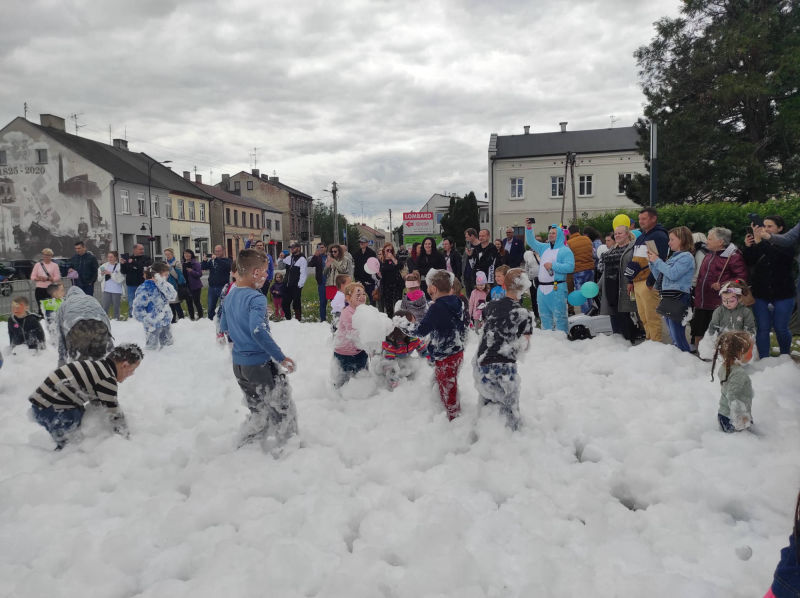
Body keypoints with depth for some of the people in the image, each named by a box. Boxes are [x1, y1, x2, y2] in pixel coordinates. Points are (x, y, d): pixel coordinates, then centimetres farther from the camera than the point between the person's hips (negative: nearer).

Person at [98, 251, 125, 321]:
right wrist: (102, 274, -6)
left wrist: (110, 273, -16)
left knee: (116, 308, 6)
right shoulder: (105, 265, 9)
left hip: (116, 291, -4)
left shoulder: (120, 266, -7)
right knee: (104, 308, -1)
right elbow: (100, 278, 14)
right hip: (106, 290, 4)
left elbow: (120, 279, -16)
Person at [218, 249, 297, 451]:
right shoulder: (256, 298, -20)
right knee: (283, 411, 8)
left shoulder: (230, 297, 7)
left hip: (239, 365, 8)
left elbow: (224, 327, 18)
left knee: (258, 412, 24)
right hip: (260, 364, -8)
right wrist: (281, 357, -28)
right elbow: (258, 330, -34)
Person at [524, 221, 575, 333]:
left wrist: (553, 265, -17)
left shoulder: (565, 250, -5)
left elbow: (570, 267, -16)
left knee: (559, 317, -7)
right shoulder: (544, 248, 17)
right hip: (542, 288, 7)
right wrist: (529, 228, 5)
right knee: (544, 317, 14)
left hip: (557, 288, -7)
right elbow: (531, 242, 19)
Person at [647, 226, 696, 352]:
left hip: (678, 299, -9)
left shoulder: (687, 257, -6)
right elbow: (660, 277, 20)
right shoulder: (674, 256, 20)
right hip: (668, 299, 9)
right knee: (674, 337, 12)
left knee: (678, 337, -10)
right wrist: (652, 262, 9)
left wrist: (657, 261, -8)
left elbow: (672, 274, -19)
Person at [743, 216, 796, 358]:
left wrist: (759, 242, -37)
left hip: (782, 294, -2)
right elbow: (748, 262, -5)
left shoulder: (787, 244, -3)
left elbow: (777, 255, -25)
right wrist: (747, 247, -23)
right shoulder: (759, 243, 6)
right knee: (762, 329, 2)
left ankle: (785, 357, 25)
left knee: (781, 329, 4)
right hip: (761, 294, 2)